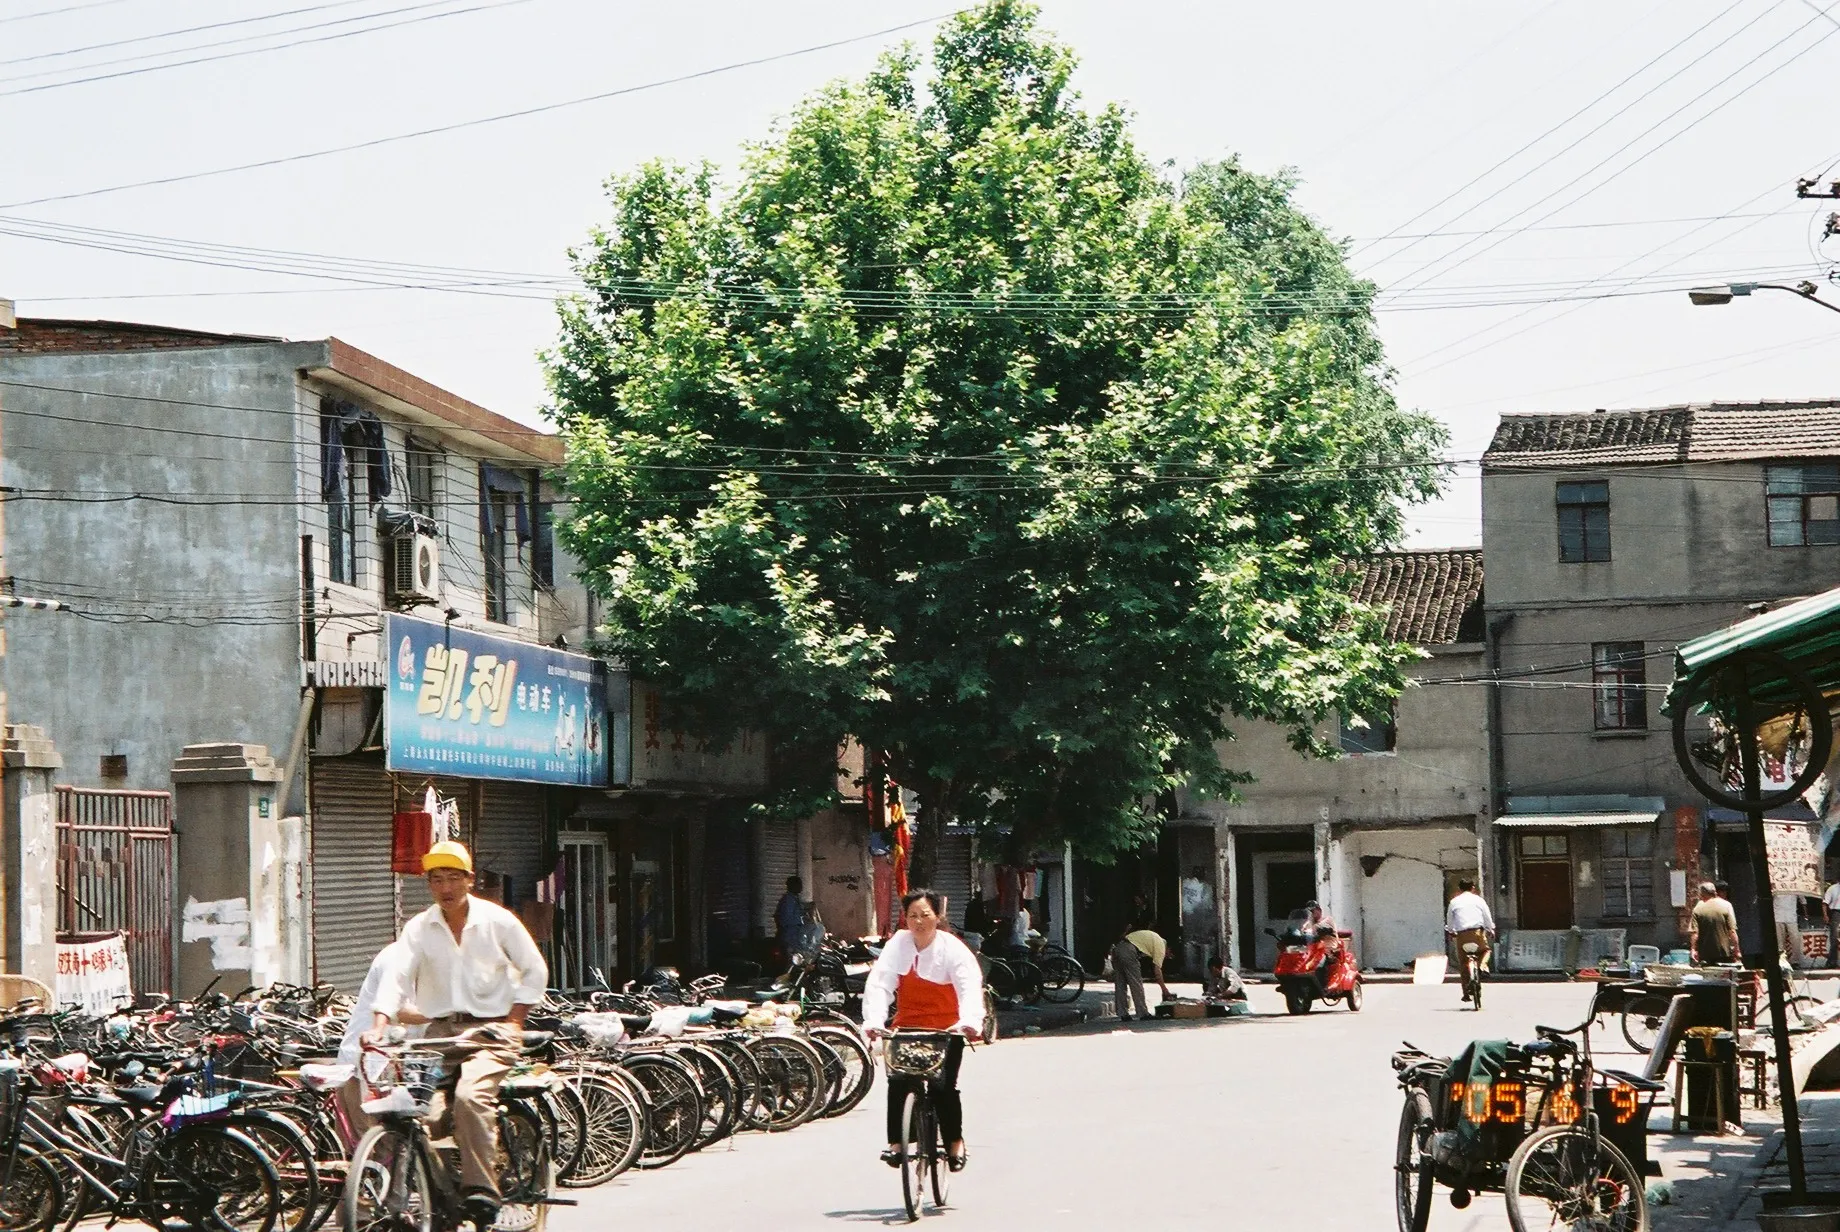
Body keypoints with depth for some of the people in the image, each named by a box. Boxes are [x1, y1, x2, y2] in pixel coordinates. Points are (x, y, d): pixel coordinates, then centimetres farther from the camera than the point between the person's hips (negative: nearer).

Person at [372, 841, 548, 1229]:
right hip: (441, 1030, 3)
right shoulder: (419, 928, 5)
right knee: (426, 1109, -19)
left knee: (469, 1095, -30)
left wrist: (514, 1020, 0)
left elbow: (535, 971, 8)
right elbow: (398, 979, -5)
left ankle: (481, 1192, -27)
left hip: (491, 1029, -3)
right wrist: (380, 1024, -22)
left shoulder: (498, 921, 0)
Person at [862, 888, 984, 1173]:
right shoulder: (898, 945, -4)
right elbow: (879, 984, -12)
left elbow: (970, 987, -23)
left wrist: (970, 1021, -42)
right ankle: (896, 1142, -4)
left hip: (945, 1031, -3)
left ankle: (955, 1141, 2)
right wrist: (874, 1020, -29)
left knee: (943, 1085, -17)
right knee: (898, 1081, -16)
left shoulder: (953, 949, -11)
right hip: (907, 1027, 3)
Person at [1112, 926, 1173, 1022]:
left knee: (1120, 985, 11)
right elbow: (1157, 970, 0)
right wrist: (1166, 991, 4)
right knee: (1136, 984, -1)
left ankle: (1122, 1014, 11)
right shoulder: (1160, 946, 3)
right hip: (1128, 951, -9)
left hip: (1117, 948, 9)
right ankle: (1143, 1014, 1)